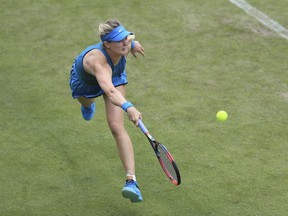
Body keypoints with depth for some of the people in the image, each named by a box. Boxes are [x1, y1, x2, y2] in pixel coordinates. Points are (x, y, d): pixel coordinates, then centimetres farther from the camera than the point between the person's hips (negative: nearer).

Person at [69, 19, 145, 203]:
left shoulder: (125, 44, -35)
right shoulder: (98, 61, -52)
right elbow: (110, 91, -69)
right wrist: (128, 107, -87)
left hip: (115, 77, 2)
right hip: (85, 82, -2)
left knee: (117, 127, -18)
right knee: (87, 103, 36)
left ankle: (132, 181, -28)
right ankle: (88, 105, 80)